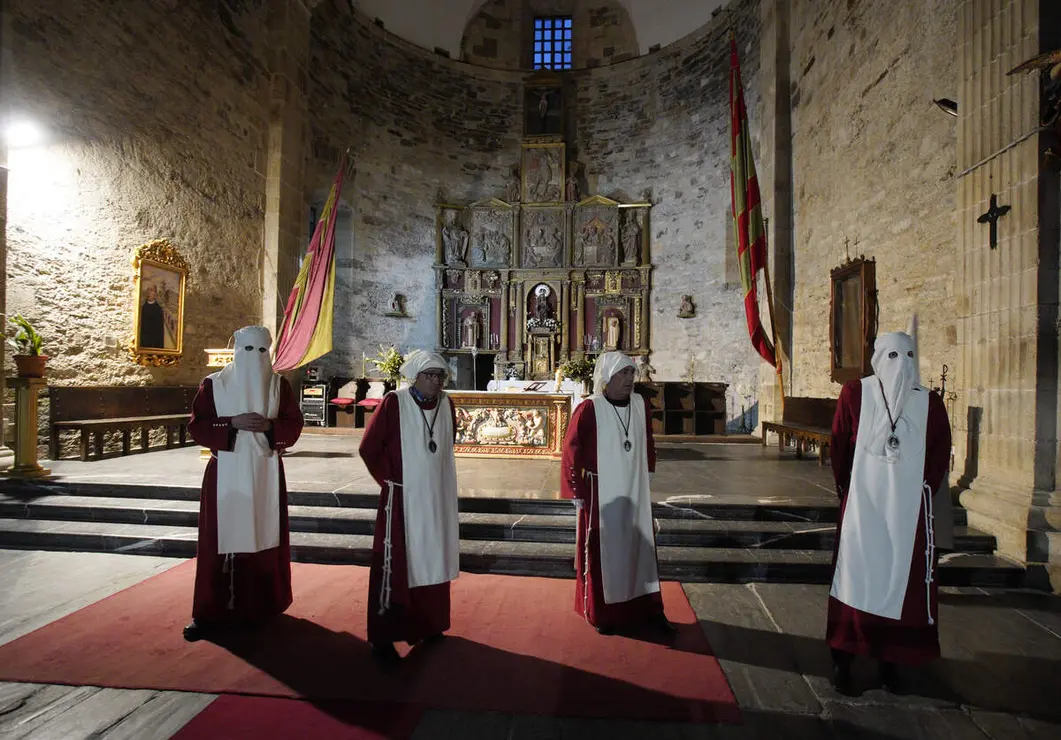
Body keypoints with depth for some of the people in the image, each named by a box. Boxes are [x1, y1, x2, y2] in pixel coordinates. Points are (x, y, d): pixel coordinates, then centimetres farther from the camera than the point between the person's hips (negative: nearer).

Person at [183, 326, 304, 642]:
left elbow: (294, 425, 2)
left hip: (266, 472, 1)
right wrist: (233, 423, -18)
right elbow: (197, 426, -3)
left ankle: (262, 606, 23)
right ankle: (210, 612, 14)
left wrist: (269, 426, -17)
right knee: (221, 539, 2)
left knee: (264, 536, 7)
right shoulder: (214, 384, 0)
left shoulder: (279, 385, 3)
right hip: (226, 472, -1)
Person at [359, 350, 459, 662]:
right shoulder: (394, 402, -13)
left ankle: (428, 625, 33)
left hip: (436, 498, 6)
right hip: (402, 498, -5)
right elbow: (368, 448, -9)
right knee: (395, 565, 1)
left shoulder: (446, 404, 2)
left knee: (431, 562, 16)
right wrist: (388, 479, -5)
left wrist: (433, 475, 12)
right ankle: (383, 638, 17)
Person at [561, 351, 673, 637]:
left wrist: (647, 477, 14)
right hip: (601, 496, -4)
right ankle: (602, 614, 26)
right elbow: (571, 454, -12)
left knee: (642, 548, 12)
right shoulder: (589, 410, -16)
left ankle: (650, 609, 28)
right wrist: (577, 493, -8)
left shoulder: (640, 405, 0)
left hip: (636, 494, 5)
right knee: (602, 553, 9)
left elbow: (648, 446, 12)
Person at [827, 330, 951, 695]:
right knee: (855, 581, 2)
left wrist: (921, 492, 5)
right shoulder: (855, 394, -3)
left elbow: (939, 454, 10)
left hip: (909, 510, 3)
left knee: (902, 583, 8)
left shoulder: (929, 402, 3)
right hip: (862, 507, -2)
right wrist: (848, 491, 5)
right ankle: (842, 660, 16)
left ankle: (890, 661, 26)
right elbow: (839, 447, 1)